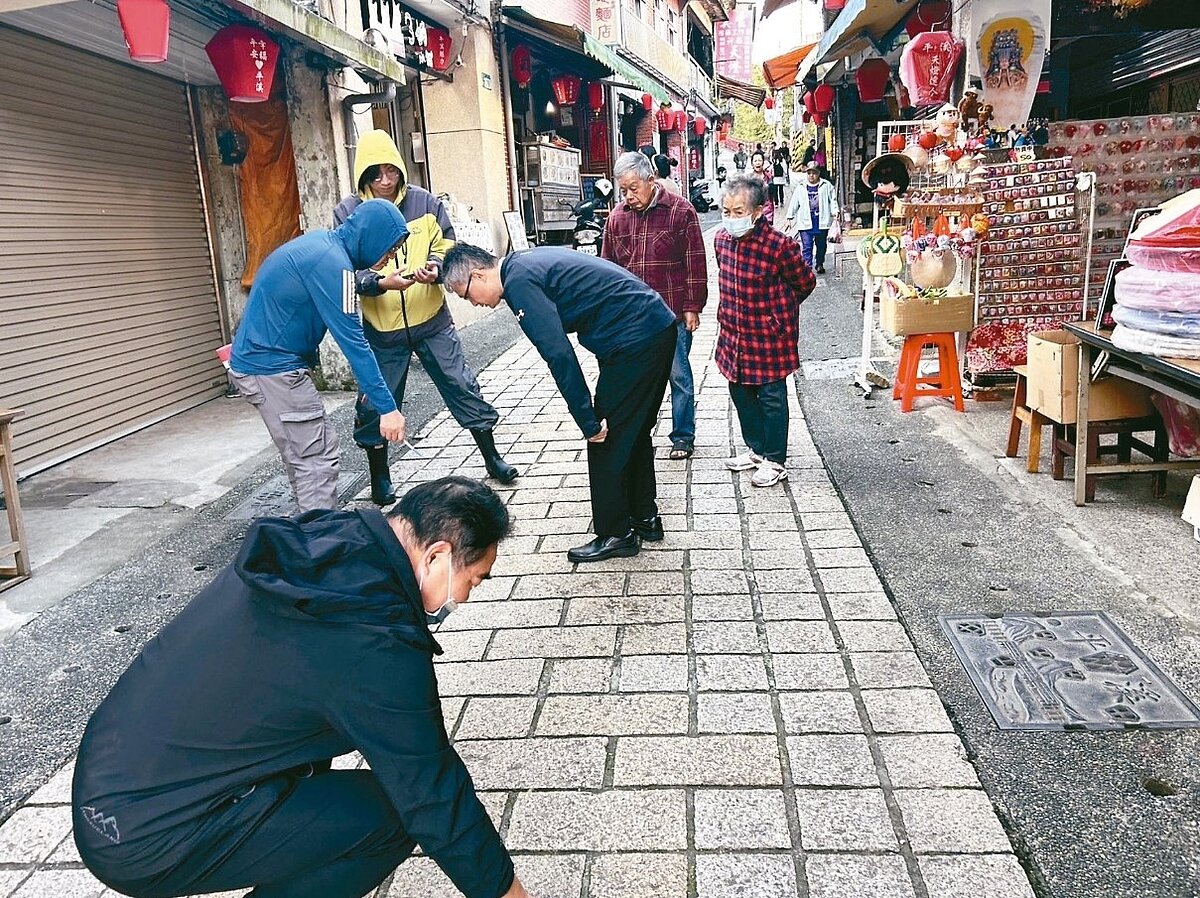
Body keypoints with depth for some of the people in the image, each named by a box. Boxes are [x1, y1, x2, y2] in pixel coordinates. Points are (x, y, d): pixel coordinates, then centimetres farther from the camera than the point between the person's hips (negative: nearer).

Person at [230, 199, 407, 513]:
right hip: (272, 368, -10)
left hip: (258, 357, 10)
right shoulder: (332, 261, -21)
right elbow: (352, 342, -24)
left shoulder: (321, 241, 9)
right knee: (317, 460, -9)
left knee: (303, 456, 14)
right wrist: (387, 407, -23)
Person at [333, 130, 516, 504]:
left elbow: (446, 245, 4)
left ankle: (492, 458, 24)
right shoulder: (348, 212, -6)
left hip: (432, 320, 1)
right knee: (376, 403, 8)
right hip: (381, 329, -1)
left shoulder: (424, 201, -2)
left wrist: (435, 267, -19)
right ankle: (380, 479, 27)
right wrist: (381, 282, -28)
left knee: (462, 386, 7)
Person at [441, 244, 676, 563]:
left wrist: (587, 421, -16)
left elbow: (558, 354, -20)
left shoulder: (519, 282, -13)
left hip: (634, 341, -10)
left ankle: (615, 534, 15)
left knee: (607, 441, 2)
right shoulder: (530, 260, 16)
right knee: (634, 434, 21)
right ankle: (644, 518, 33)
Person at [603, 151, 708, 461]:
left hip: (672, 314, -4)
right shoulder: (617, 217, 8)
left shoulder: (680, 211, -4)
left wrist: (692, 307, -7)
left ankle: (683, 437, 17)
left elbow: (695, 263, -4)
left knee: (679, 375, 5)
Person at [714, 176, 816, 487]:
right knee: (740, 392, 15)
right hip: (734, 333, 7)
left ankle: (775, 462, 17)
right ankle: (756, 450, 33)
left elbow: (805, 282, -5)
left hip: (770, 335, -6)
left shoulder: (779, 245, -20)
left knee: (772, 397, 4)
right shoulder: (722, 239, -1)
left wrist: (779, 309, 7)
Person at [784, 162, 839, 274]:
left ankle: (819, 264, 30)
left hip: (822, 221, 1)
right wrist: (789, 219, 8)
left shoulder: (826, 186, 4)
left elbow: (833, 200, 6)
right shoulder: (801, 188, 6)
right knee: (807, 246, -8)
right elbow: (794, 204, 10)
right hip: (806, 222, -1)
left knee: (821, 245, 12)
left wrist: (835, 212, -7)